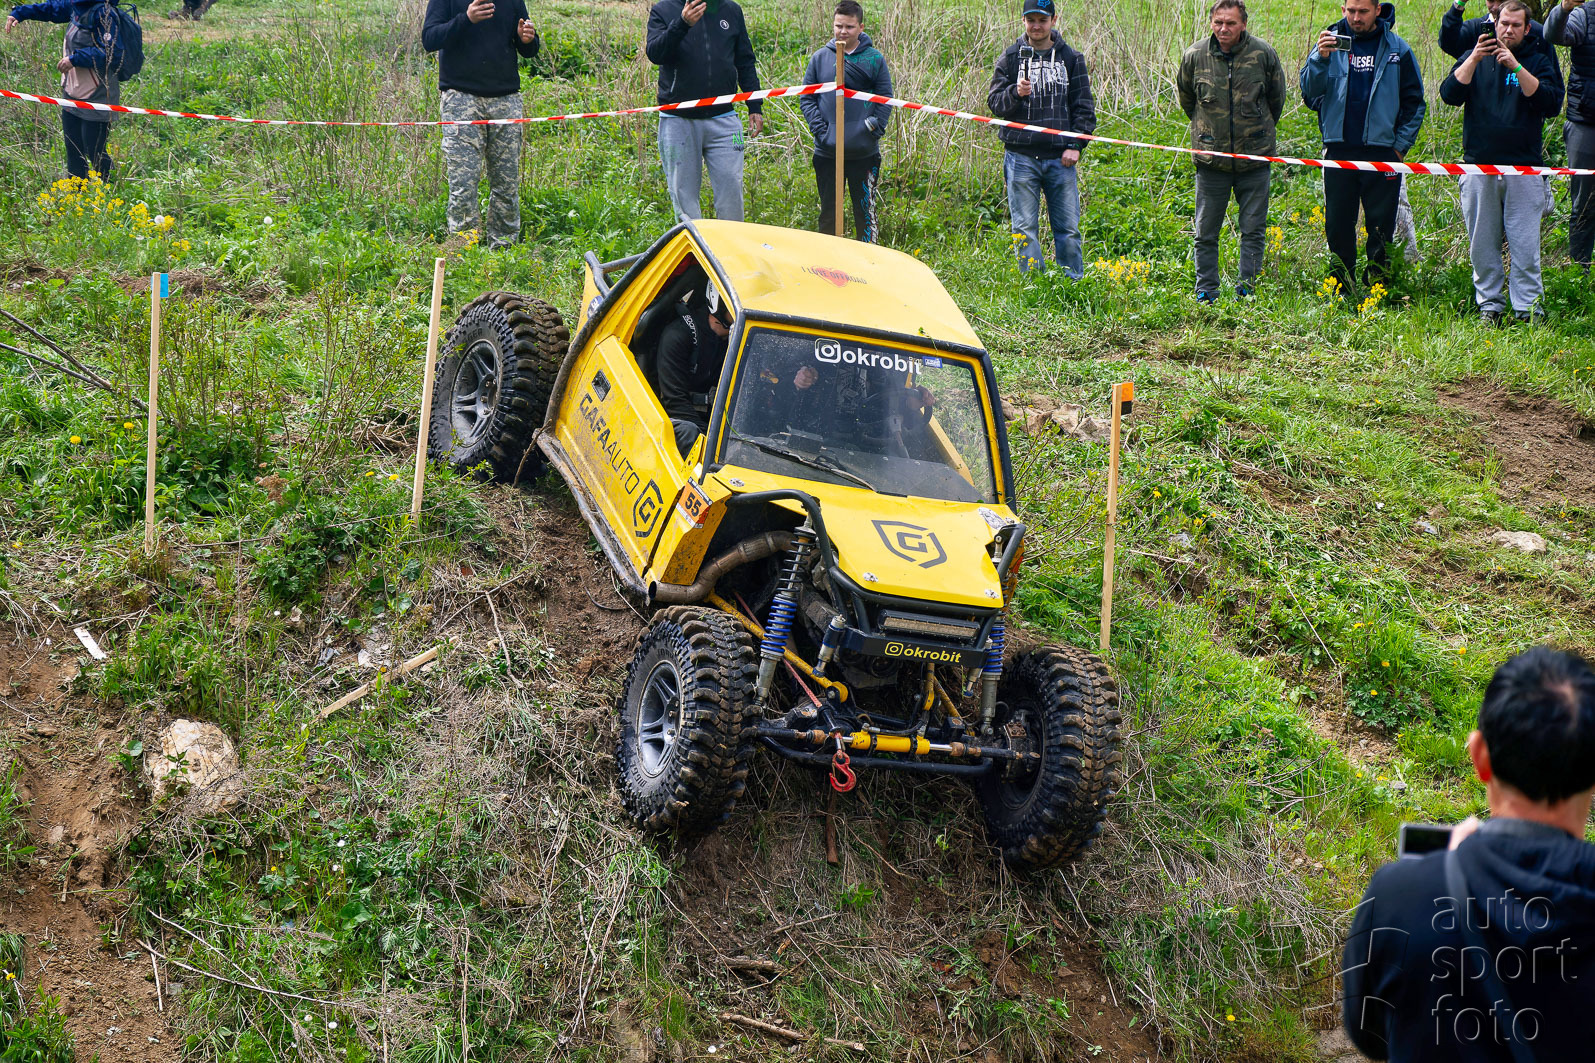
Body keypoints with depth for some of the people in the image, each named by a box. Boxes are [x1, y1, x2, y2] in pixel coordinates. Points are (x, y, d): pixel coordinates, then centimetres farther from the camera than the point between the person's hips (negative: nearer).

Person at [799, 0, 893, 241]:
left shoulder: (874, 59, 3)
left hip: (864, 152, -1)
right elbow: (806, 98, 6)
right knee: (828, 213, 8)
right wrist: (820, 129, -7)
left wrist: (874, 129, -11)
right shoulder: (820, 58, 5)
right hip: (826, 152, 1)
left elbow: (885, 99, 3)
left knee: (865, 211, 4)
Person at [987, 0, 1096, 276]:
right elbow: (994, 103, 3)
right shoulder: (1011, 57, 7)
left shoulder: (1070, 58, 9)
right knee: (1025, 230, -2)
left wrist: (1076, 145, 0)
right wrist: (1015, 93, -18)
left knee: (1068, 229, 2)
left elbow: (1084, 106, 11)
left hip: (1061, 158, 1)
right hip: (1021, 157, -1)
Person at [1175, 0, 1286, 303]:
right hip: (1211, 157, 0)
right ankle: (1206, 295, 17)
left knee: (1253, 230, 4)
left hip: (1254, 157, 0)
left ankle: (1247, 293, 13)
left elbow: (1277, 97, 13)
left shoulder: (1263, 54, -5)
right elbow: (1186, 98, 15)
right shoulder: (1195, 56, -5)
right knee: (1206, 232, 6)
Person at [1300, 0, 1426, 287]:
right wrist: (1321, 58, -19)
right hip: (1339, 150, 1)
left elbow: (1414, 102, 7)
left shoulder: (1396, 49, 3)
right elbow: (1310, 93, -3)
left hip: (1382, 151, -1)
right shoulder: (1330, 43, 5)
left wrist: (1401, 145, -1)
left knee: (1381, 226, 1)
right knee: (1337, 225, 5)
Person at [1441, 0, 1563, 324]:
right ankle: (1488, 303, 13)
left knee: (1525, 244, -5)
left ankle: (1528, 308, 0)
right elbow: (1449, 94, -2)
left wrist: (1517, 68, -14)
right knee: (1482, 243, 3)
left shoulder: (1536, 61, 9)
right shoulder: (1474, 58, 12)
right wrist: (1475, 59, -14)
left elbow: (1552, 104, -6)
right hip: (1478, 166, 1)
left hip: (1523, 167, -1)